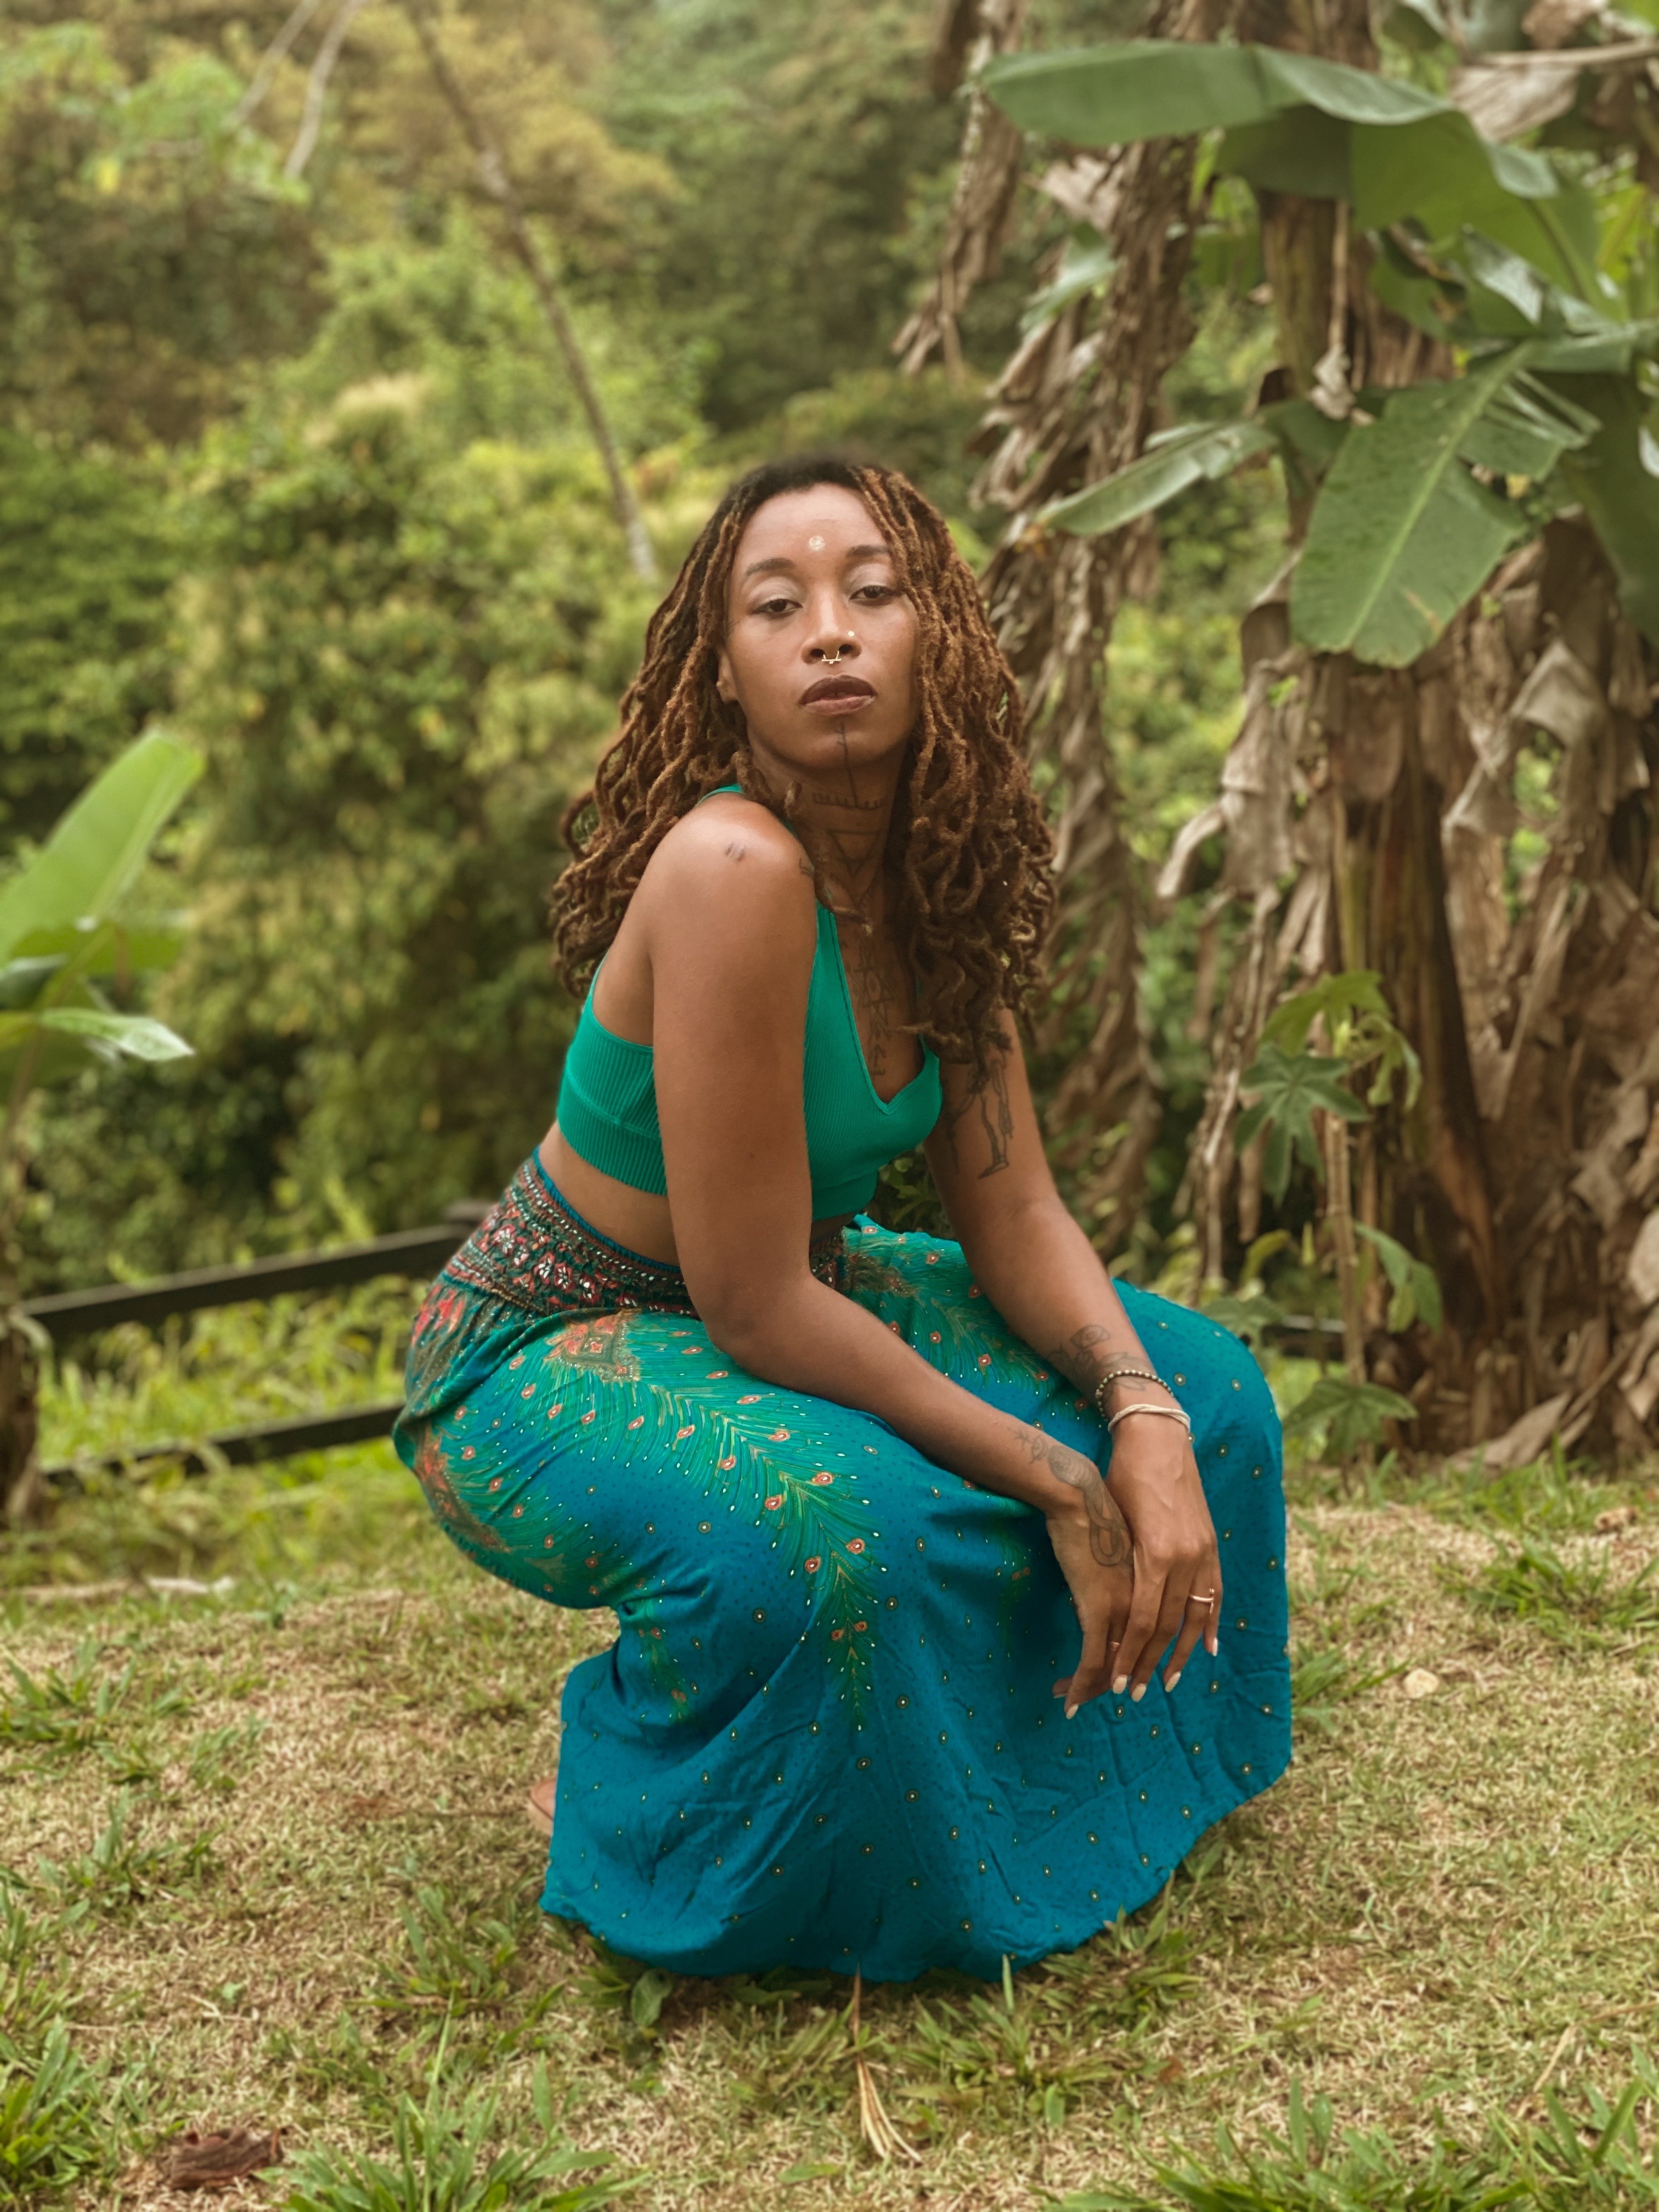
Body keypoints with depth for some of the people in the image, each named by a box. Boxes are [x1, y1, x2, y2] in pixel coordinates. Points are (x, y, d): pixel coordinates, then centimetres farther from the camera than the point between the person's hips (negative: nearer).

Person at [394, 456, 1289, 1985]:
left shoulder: (934, 874, -5)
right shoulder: (734, 869, -31)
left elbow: (1012, 1208, -1)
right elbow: (756, 1306, -29)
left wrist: (1147, 1423, -18)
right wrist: (1050, 1476, -21)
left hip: (794, 1301, 8)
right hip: (540, 1361, -8)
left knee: (1197, 1387, 5)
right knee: (825, 1518, -38)